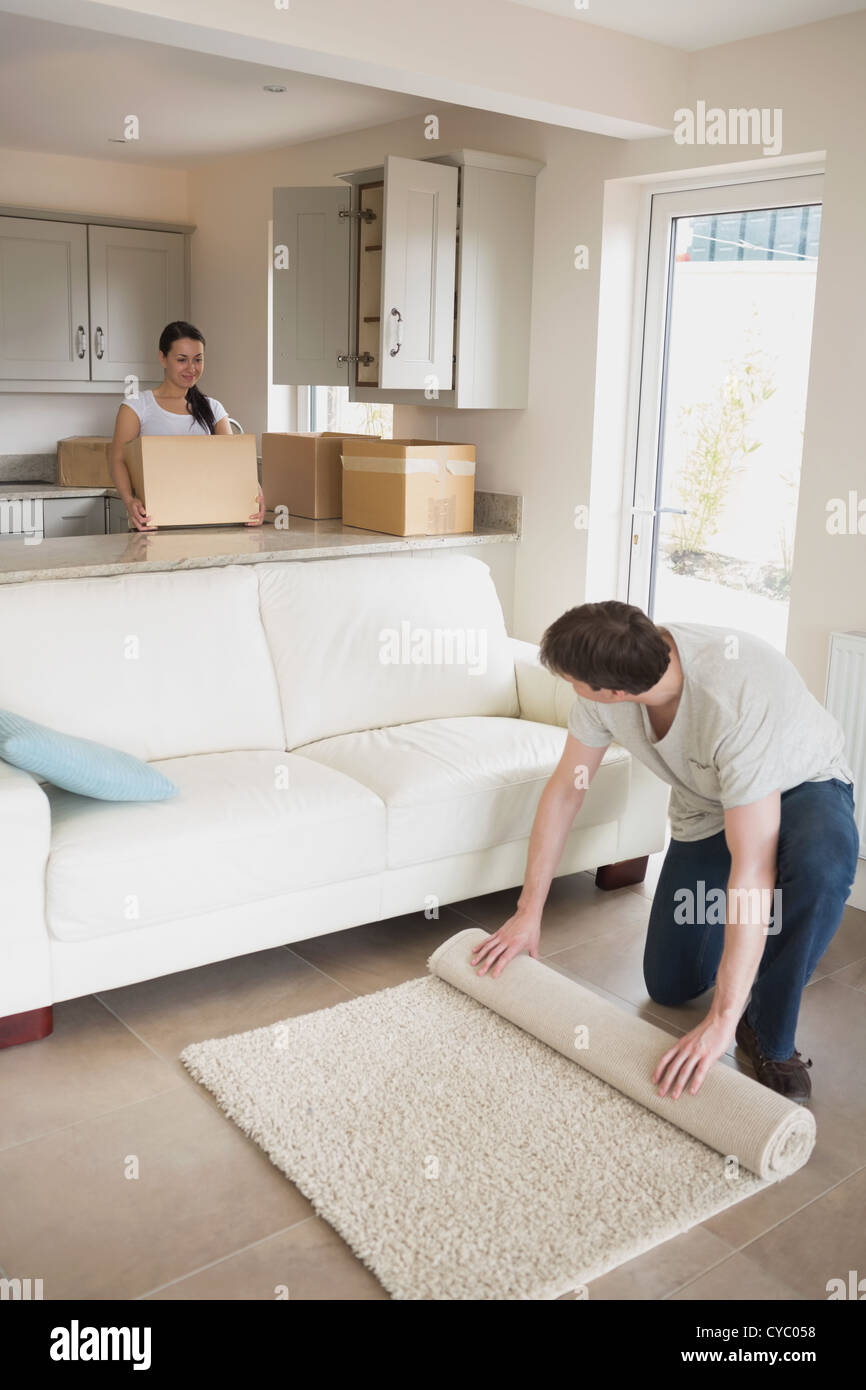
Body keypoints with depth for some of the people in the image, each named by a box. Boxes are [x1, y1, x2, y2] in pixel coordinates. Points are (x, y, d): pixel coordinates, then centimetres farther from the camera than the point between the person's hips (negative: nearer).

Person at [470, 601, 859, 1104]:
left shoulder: (737, 700, -44)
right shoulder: (604, 691, -25)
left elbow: (752, 870, -43)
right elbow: (565, 790, -10)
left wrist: (722, 1021, -42)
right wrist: (529, 912, -7)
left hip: (803, 785, -5)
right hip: (707, 805, 5)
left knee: (821, 867, -42)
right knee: (669, 987, 4)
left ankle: (770, 1037, -19)